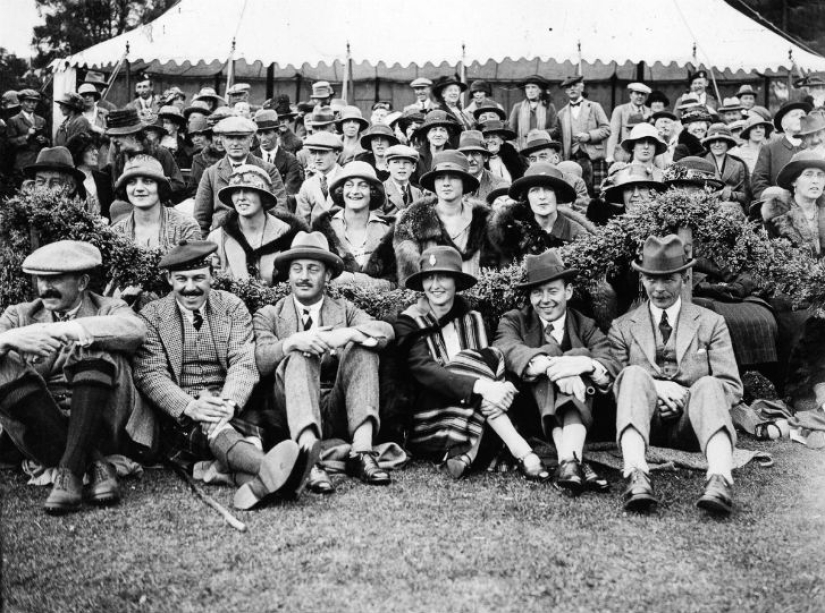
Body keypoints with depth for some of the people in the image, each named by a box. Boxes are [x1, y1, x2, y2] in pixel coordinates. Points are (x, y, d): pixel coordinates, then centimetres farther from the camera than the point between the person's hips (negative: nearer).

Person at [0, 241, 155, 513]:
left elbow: (134, 330, -16)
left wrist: (60, 330, -21)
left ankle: (70, 469, -33)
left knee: (97, 352, -24)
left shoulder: (109, 309, 9)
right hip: (42, 428, 2)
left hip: (101, 425, -2)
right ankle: (93, 462, -27)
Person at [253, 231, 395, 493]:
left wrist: (348, 334, -21)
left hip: (338, 412, 2)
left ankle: (362, 451, -32)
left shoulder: (344, 310, 20)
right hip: (290, 414, -1)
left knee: (363, 347, -17)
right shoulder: (269, 315, 16)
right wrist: (293, 342, -23)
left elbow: (387, 331, -2)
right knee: (299, 357, -26)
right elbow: (260, 361, -4)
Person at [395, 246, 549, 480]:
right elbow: (424, 370, -17)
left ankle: (463, 452, -30)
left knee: (490, 357, -21)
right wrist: (481, 386, -32)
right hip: (427, 423, -3)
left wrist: (499, 387, -28)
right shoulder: (409, 324, 0)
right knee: (473, 362, -24)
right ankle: (521, 451, -33)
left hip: (473, 413, 3)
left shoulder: (473, 320, 13)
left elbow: (491, 362, -3)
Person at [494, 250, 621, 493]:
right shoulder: (514, 320, 9)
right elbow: (507, 349, -16)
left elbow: (614, 369, -8)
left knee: (580, 357, -23)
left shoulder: (586, 327, 11)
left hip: (581, 418, 1)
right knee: (549, 353, -23)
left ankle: (569, 461, -43)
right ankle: (571, 461, -43)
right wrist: (549, 364, -35)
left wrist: (586, 364, -31)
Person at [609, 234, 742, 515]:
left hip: (691, 423, 0)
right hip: (646, 423, 0)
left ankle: (720, 482, -53)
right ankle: (636, 477, -49)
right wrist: (654, 388, -13)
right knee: (635, 375, -29)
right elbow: (611, 384, 6)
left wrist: (687, 398, -11)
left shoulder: (711, 323, 16)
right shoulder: (623, 327, 16)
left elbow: (732, 387, 7)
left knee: (708, 385, -30)